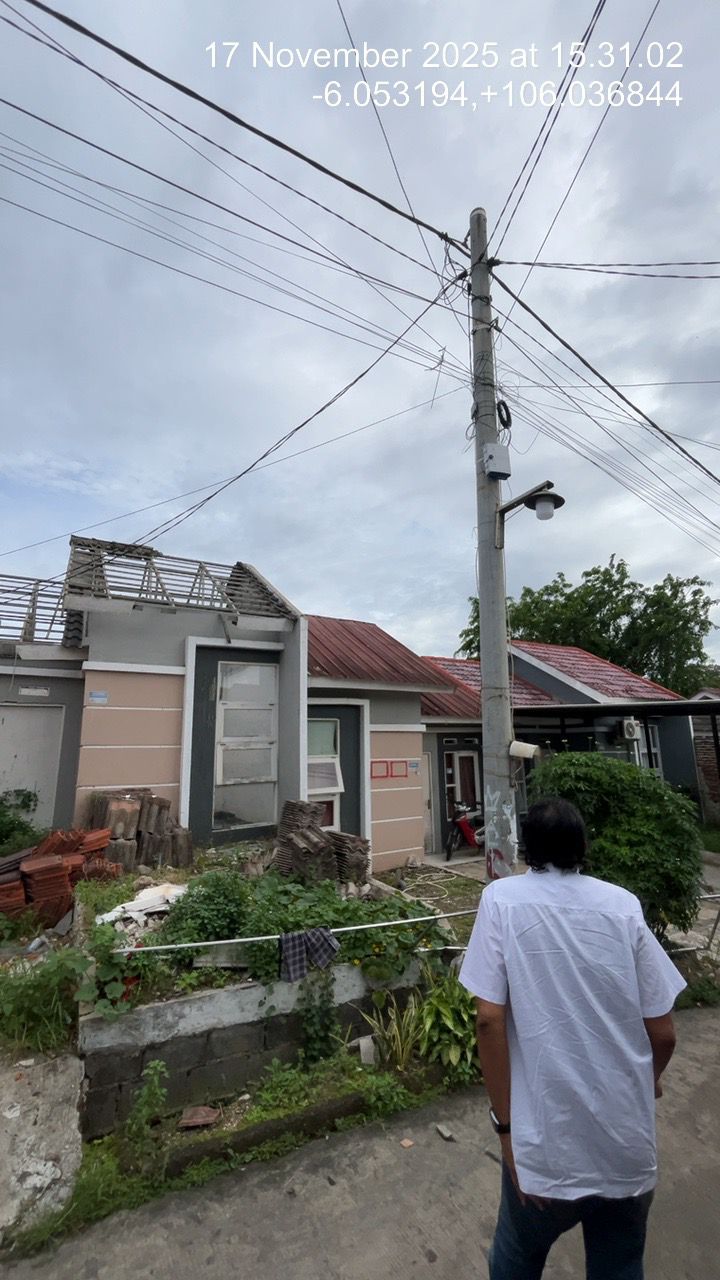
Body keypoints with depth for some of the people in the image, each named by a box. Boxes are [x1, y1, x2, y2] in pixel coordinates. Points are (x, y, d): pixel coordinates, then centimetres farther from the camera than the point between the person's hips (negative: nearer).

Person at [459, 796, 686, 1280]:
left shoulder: (502, 898, -11)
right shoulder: (623, 904, -6)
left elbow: (489, 1019, -16)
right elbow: (663, 1033, -1)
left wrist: (505, 1124, -3)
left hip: (547, 1147, -2)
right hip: (630, 1149, 2)